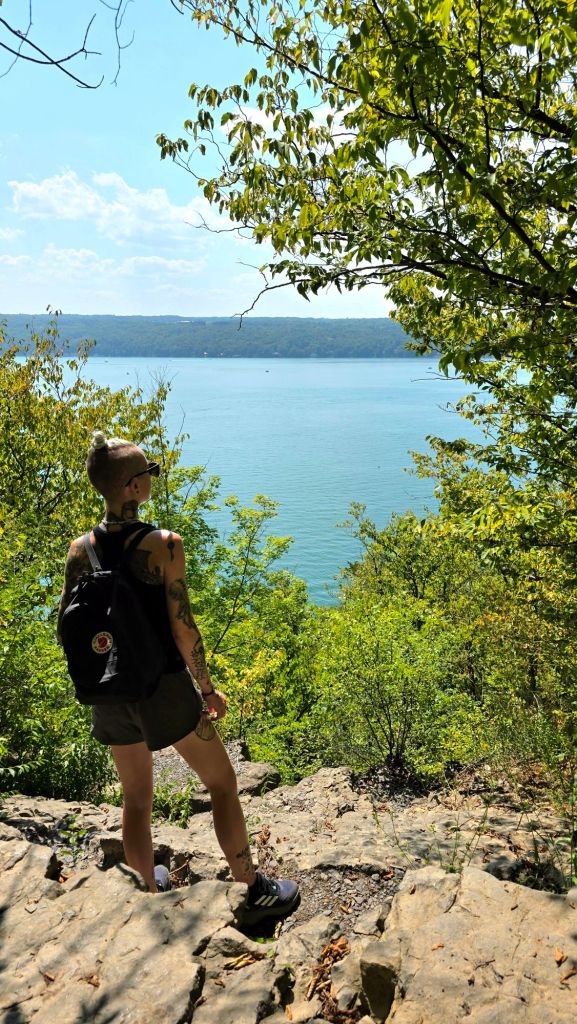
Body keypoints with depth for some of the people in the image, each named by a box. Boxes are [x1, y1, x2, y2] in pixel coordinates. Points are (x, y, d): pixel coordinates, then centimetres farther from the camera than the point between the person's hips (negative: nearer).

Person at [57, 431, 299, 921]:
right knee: (223, 784, 15)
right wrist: (208, 688, -5)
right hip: (165, 688, -5)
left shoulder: (81, 550, -4)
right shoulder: (163, 545, -20)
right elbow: (183, 628, -18)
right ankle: (257, 892, 27)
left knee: (136, 799, 24)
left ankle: (151, 892, 44)